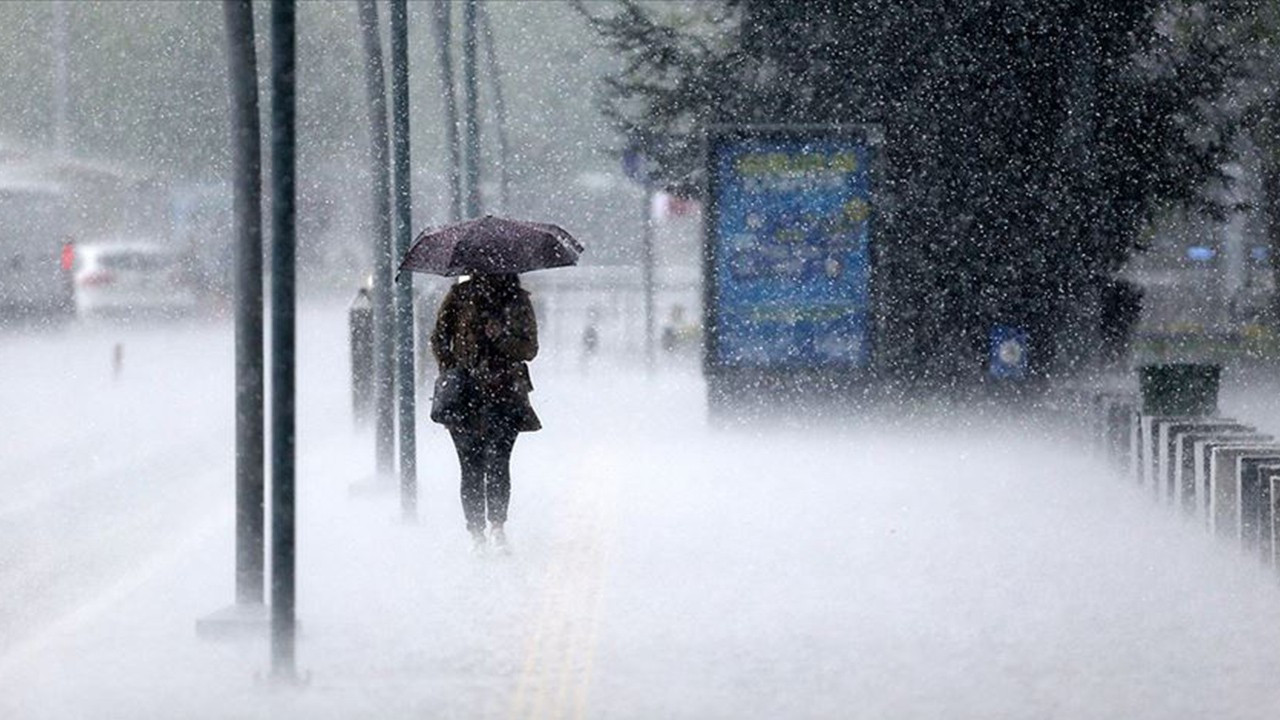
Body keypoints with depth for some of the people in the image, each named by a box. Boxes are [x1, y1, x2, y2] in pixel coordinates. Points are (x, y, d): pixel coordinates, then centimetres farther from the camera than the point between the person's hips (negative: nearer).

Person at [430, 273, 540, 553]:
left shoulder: (517, 300, 8)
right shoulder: (460, 296, 7)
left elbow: (529, 348, 4)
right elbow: (439, 338, 10)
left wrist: (500, 336, -13)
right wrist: (450, 372, -4)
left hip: (505, 393, 0)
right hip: (466, 394, 0)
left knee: (497, 461, -12)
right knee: (472, 467, -3)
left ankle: (497, 526, -2)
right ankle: (476, 534, 4)